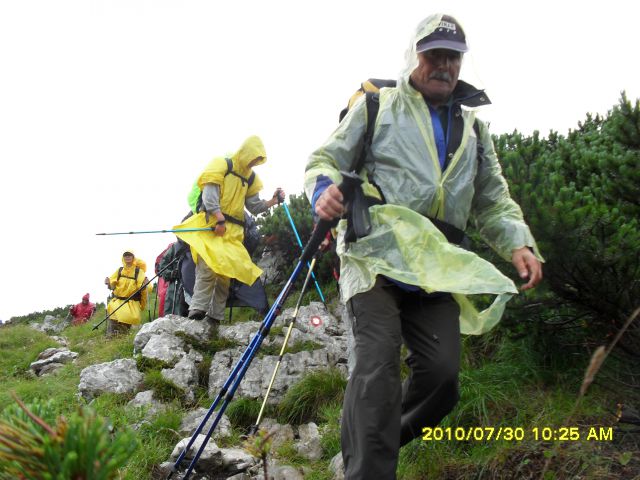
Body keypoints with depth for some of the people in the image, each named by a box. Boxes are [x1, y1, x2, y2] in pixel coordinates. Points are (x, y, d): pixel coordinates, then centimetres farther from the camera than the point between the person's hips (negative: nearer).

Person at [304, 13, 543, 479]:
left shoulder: (473, 127, 24)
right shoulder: (377, 105, 11)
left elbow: (493, 199, 22)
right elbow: (326, 159, 7)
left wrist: (518, 241, 2)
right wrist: (323, 188, -18)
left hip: (438, 262, 5)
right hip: (376, 248, -4)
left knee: (442, 371, -6)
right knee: (379, 359, -20)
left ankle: (376, 441, 17)